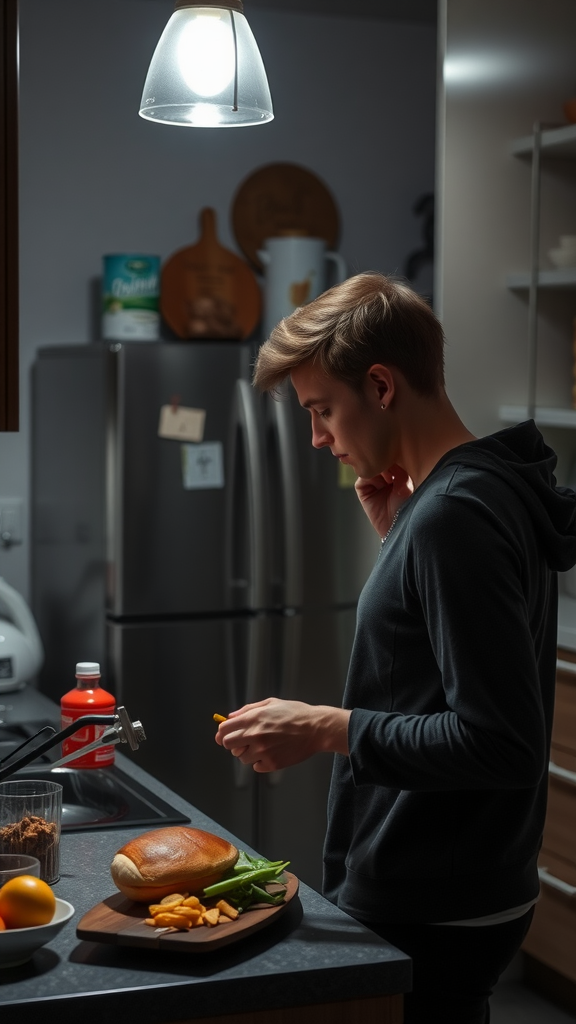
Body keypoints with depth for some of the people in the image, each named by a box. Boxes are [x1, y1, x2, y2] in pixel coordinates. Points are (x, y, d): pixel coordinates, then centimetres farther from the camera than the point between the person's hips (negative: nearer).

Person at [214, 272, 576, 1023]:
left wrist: (329, 729, -21)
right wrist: (395, 535, 6)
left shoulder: (454, 516, -23)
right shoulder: (492, 489, 7)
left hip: (429, 923, -9)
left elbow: (501, 742, -26)